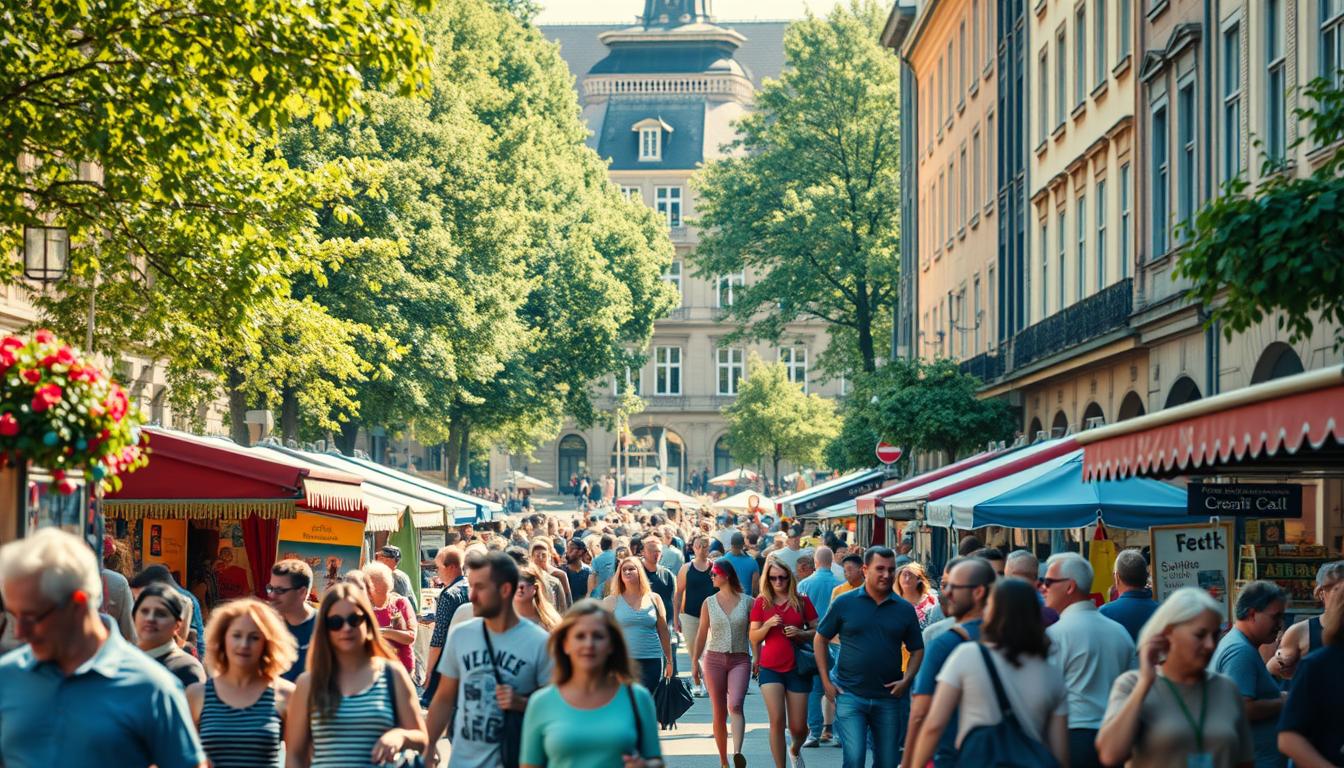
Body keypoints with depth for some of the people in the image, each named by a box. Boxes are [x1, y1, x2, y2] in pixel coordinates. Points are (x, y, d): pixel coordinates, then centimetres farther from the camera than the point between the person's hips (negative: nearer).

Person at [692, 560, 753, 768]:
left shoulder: (747, 602, 2)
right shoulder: (709, 603, 6)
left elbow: (753, 633, 6)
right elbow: (701, 634, 9)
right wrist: (695, 663, 7)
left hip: (740, 660, -2)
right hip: (714, 659, 2)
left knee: (735, 705, -23)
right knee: (719, 714, 3)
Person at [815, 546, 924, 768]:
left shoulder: (904, 609, 4)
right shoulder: (844, 603, -1)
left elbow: (917, 650, 11)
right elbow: (820, 639, 7)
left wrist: (907, 679, -6)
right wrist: (826, 681, -1)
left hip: (889, 698, 3)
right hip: (850, 695, -3)